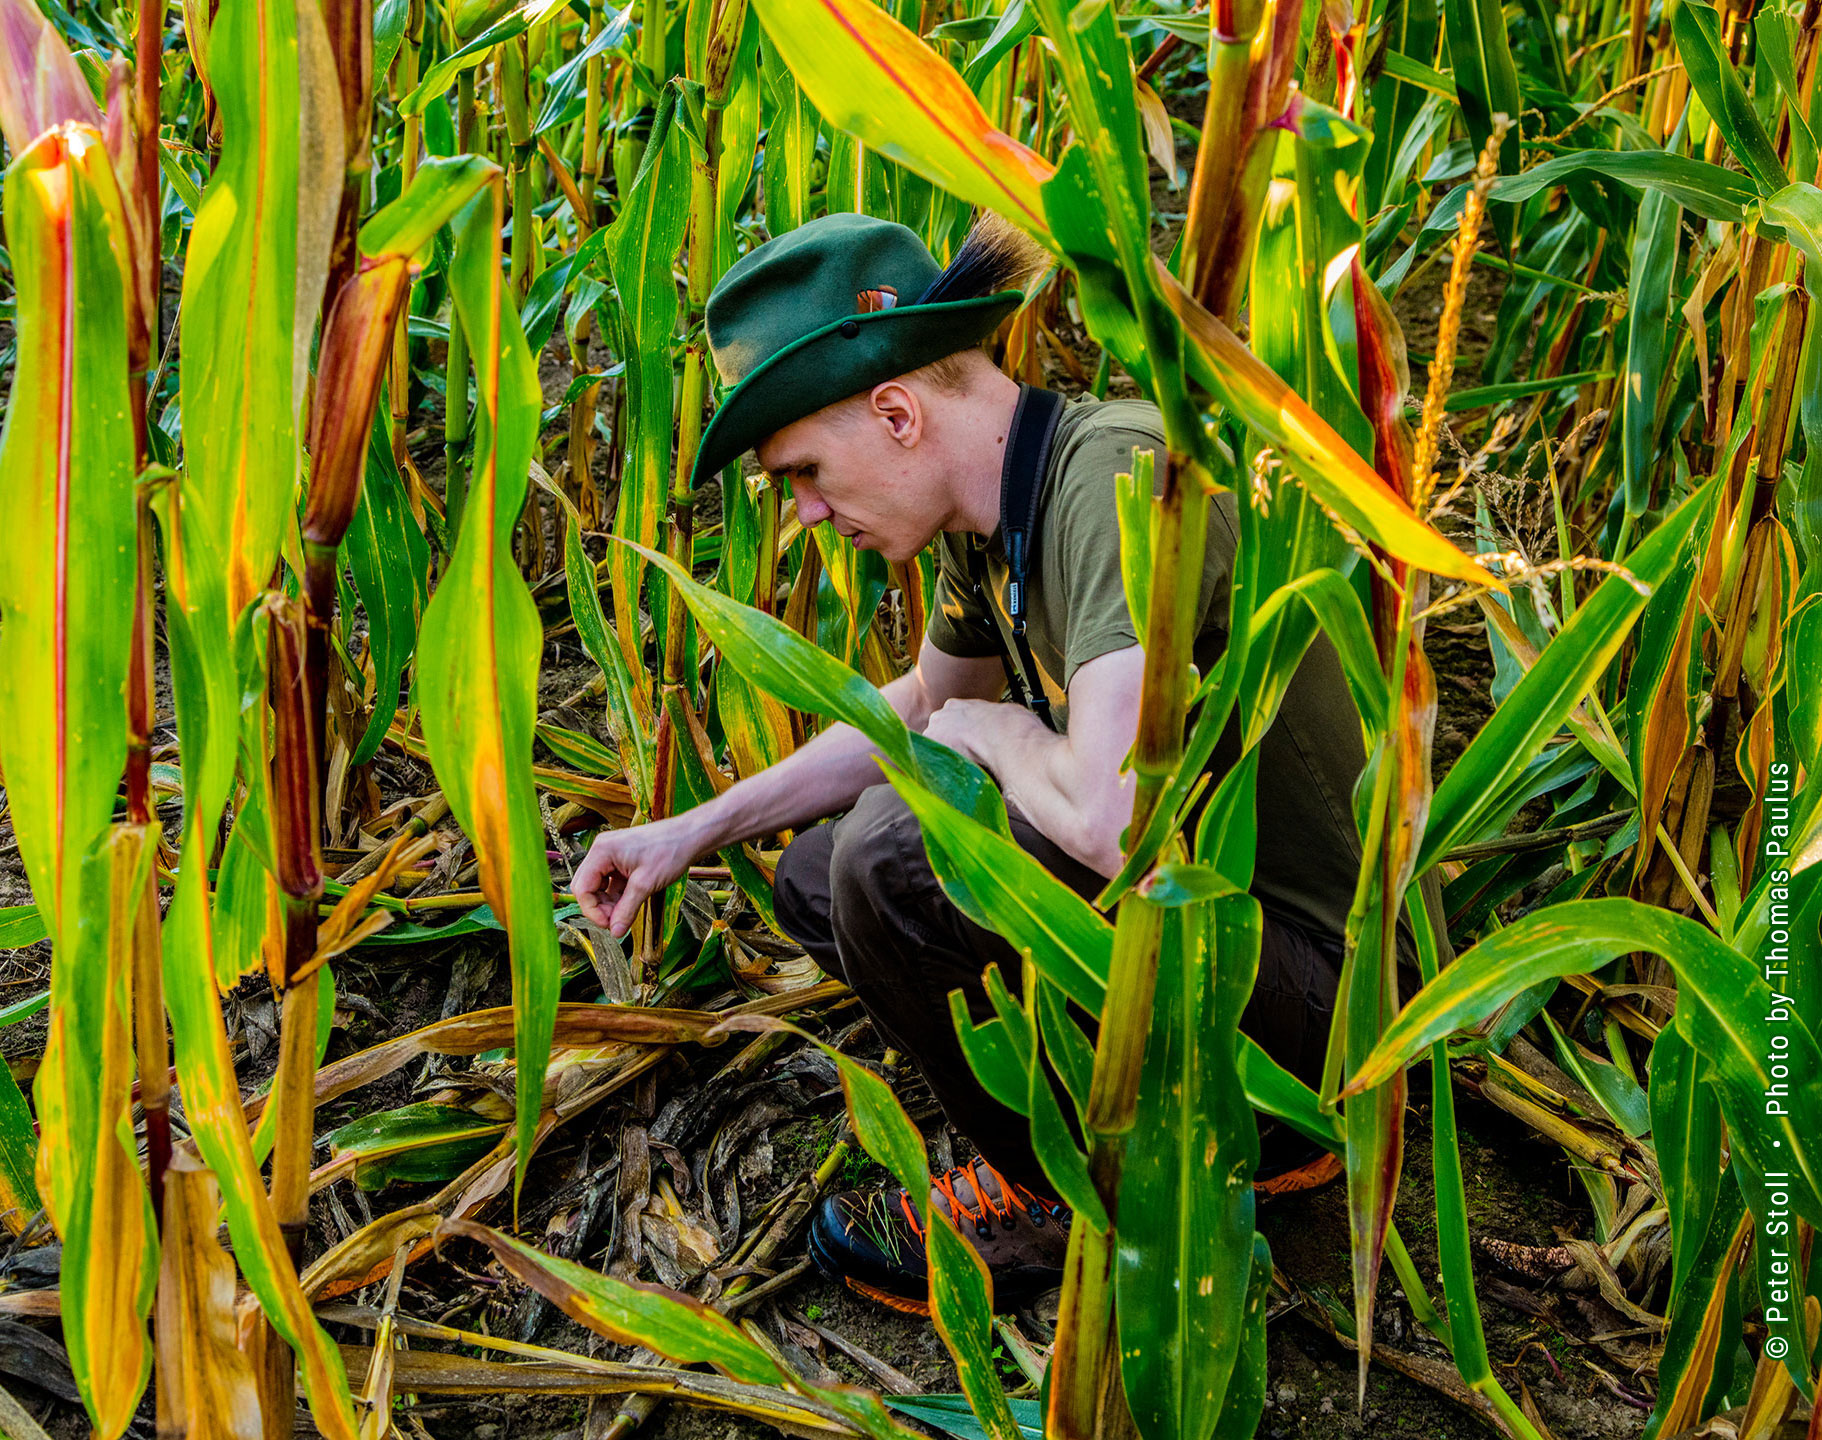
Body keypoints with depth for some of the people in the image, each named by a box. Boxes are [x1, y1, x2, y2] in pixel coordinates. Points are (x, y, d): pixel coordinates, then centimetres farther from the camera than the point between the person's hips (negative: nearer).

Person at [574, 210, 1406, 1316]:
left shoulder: (1116, 474, -26)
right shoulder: (990, 513, 2)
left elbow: (1112, 819, -39)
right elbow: (925, 704, 21)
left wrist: (995, 733, -16)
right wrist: (694, 832, 18)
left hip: (1316, 983, -10)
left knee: (896, 856, -27)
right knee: (816, 881, 13)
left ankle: (1058, 1197, 0)